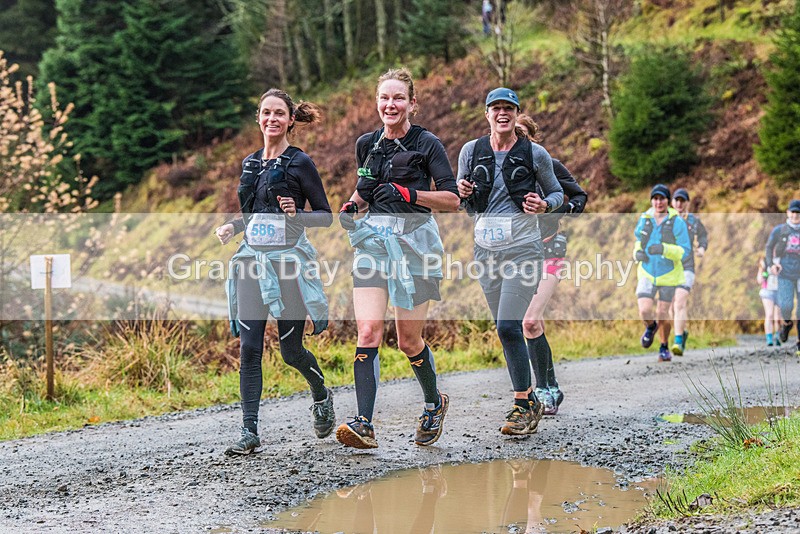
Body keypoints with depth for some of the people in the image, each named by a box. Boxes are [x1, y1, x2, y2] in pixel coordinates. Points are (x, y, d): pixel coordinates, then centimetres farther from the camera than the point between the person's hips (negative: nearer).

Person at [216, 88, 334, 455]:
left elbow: (326, 215, -2)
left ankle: (321, 395, 35)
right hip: (252, 261, 4)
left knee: (290, 350, 3)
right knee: (249, 349, -5)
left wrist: (297, 214, -20)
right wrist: (232, 226, 5)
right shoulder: (249, 164, 13)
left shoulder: (299, 163, -4)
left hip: (288, 261, -4)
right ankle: (249, 433, -4)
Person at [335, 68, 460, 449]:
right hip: (373, 241, 3)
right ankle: (364, 425, -18)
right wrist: (351, 206, 4)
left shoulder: (426, 143, -3)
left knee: (409, 340, 4)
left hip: (414, 240, -3)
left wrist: (409, 193, -19)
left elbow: (453, 200, -7)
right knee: (368, 331, -14)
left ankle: (434, 403, 32)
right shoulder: (367, 144, 11)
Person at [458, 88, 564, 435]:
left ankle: (524, 406, -6)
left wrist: (544, 205, -12)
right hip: (486, 249, 4)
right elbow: (461, 201, 14)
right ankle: (528, 400, 23)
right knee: (506, 331, 9)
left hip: (523, 248, -4)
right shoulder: (471, 151, 5)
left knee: (508, 328, -16)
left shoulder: (535, 154, -2)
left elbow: (557, 193, 10)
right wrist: (462, 192, -10)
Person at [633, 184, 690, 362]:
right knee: (645, 311, -13)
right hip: (647, 274, 2)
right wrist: (637, 252, -5)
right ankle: (651, 327, 23)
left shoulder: (677, 222, -13)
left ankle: (664, 347, 30)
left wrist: (664, 249, -32)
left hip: (669, 275, -2)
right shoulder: (644, 219, -3)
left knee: (662, 314, 5)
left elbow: (684, 251, -16)